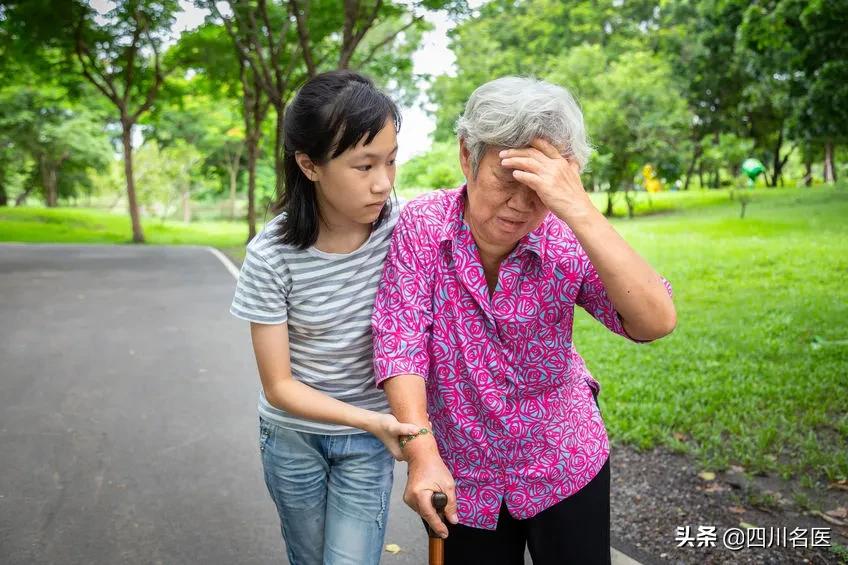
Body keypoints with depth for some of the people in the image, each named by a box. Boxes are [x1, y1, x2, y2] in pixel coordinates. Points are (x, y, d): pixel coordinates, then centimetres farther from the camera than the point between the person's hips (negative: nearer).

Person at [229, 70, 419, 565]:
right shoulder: (272, 256, -22)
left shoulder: (400, 228, -18)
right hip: (292, 434, 0)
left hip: (368, 440, 0)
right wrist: (369, 420, -27)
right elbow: (279, 385, -16)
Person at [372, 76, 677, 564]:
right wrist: (423, 455, -29)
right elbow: (401, 341, -18)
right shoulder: (422, 225, -15)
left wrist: (579, 211, -38)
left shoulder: (567, 240, -17)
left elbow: (656, 322, -30)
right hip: (461, 478, 0)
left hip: (565, 466, 0)